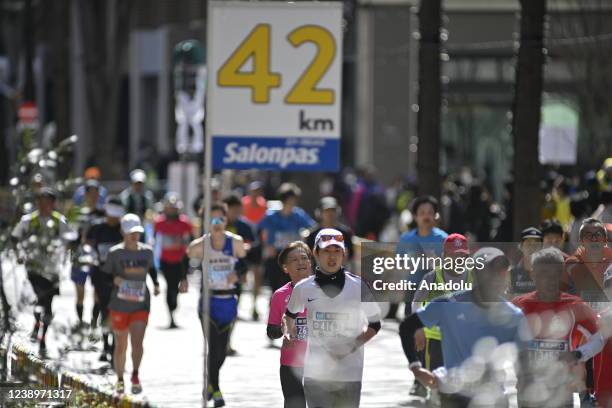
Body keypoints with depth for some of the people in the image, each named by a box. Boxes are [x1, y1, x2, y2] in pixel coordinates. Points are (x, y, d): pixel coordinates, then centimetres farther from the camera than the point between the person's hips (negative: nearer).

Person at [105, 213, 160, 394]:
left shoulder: (147, 251, 3)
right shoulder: (115, 253, -6)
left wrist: (156, 284, 9)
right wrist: (113, 280, -22)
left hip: (141, 304, 1)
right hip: (119, 304, -1)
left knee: (137, 341, -16)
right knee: (121, 345, 9)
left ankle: (135, 376, -1)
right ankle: (120, 380, 24)